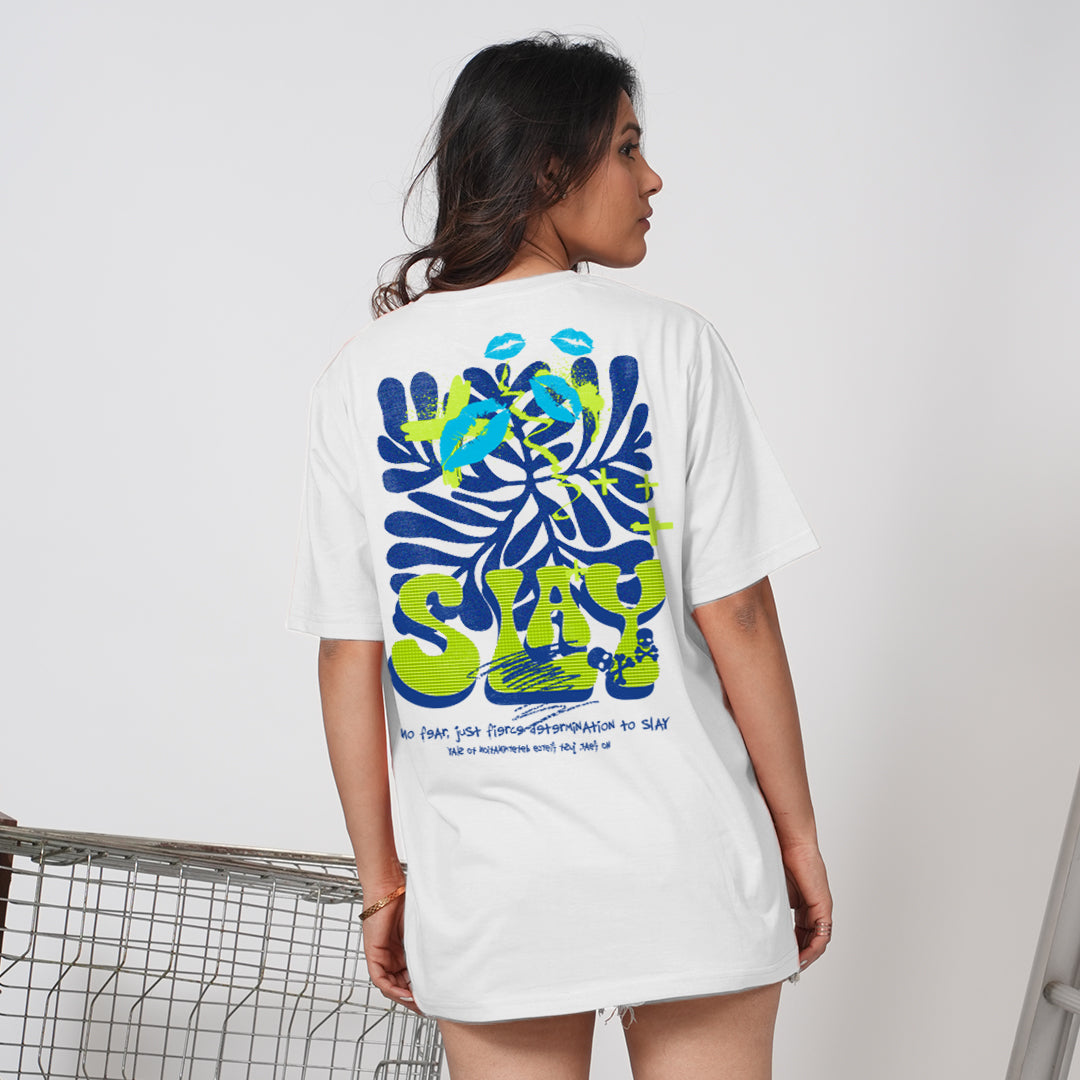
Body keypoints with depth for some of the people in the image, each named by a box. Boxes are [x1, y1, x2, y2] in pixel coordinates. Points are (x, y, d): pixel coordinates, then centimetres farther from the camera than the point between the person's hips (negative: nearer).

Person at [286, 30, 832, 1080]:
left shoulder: (361, 374, 1)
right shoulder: (668, 343, -6)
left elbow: (348, 656, 0)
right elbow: (735, 616, -7)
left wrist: (381, 877, 9)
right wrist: (798, 835, 3)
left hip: (485, 889, 2)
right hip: (685, 865, -2)